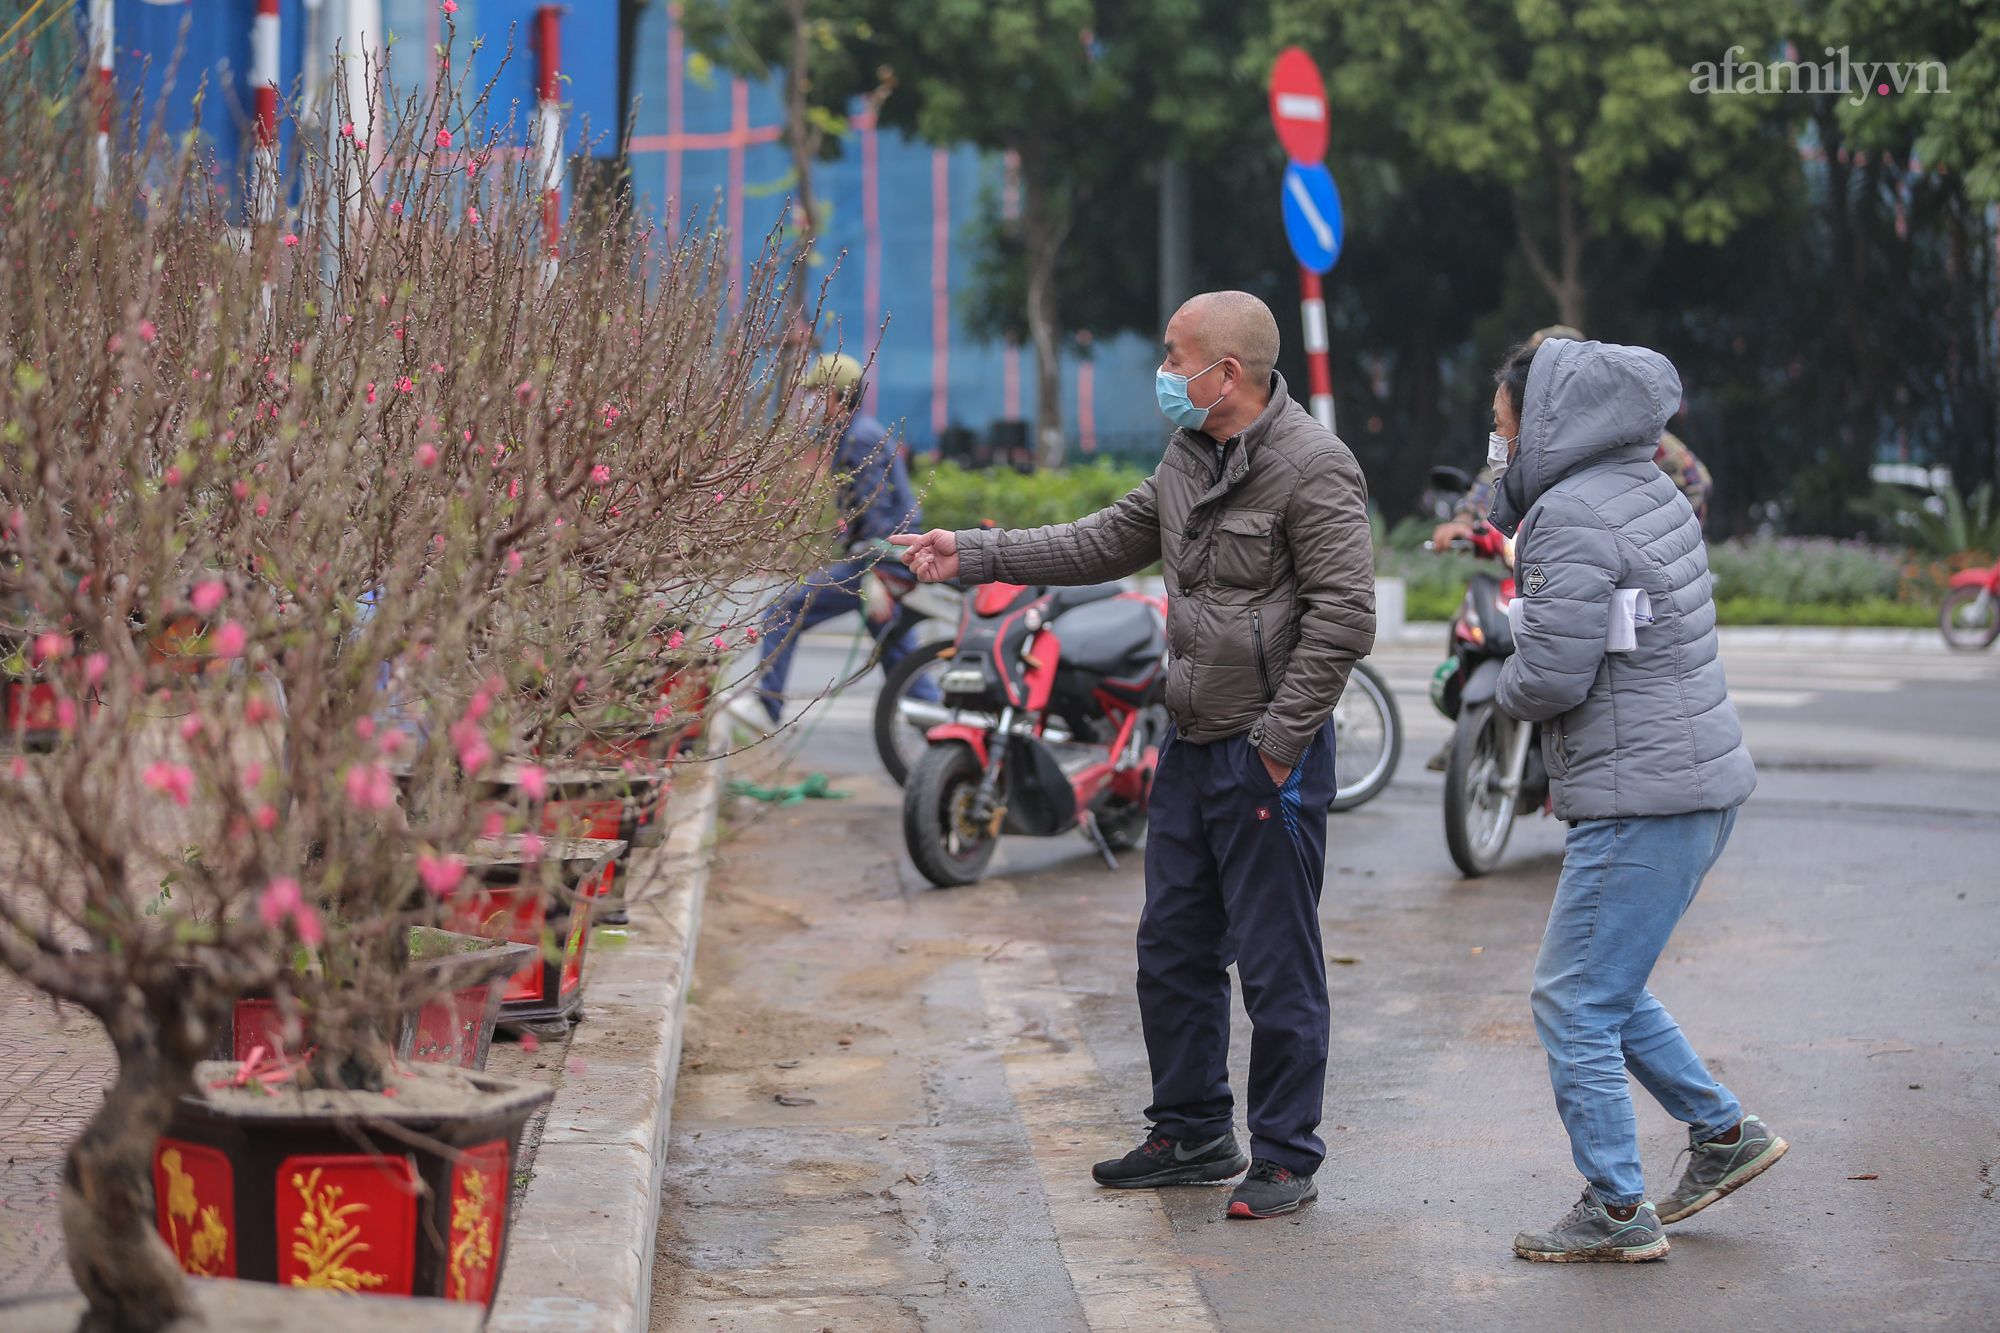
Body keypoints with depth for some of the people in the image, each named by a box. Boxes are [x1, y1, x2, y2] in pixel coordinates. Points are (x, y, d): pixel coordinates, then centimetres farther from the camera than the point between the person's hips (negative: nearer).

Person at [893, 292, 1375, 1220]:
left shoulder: (1312, 466, -15)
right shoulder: (1189, 459, 12)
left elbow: (1345, 617, -19)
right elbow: (1108, 543, 20)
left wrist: (1278, 742, -18)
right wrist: (971, 557, 14)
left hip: (1270, 756, -9)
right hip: (1191, 747, 9)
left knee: (1276, 964, -2)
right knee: (1173, 950, 15)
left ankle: (1286, 1157, 8)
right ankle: (1192, 1135, 28)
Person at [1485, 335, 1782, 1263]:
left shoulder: (1575, 517, -18)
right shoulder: (1650, 492, 12)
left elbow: (1550, 677, -19)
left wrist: (1506, 686, -1)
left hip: (1643, 803, -10)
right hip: (1699, 782, 10)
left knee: (1574, 1001, -2)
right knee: (1607, 987, 23)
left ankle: (1618, 1212, 3)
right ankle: (1723, 1131, 29)